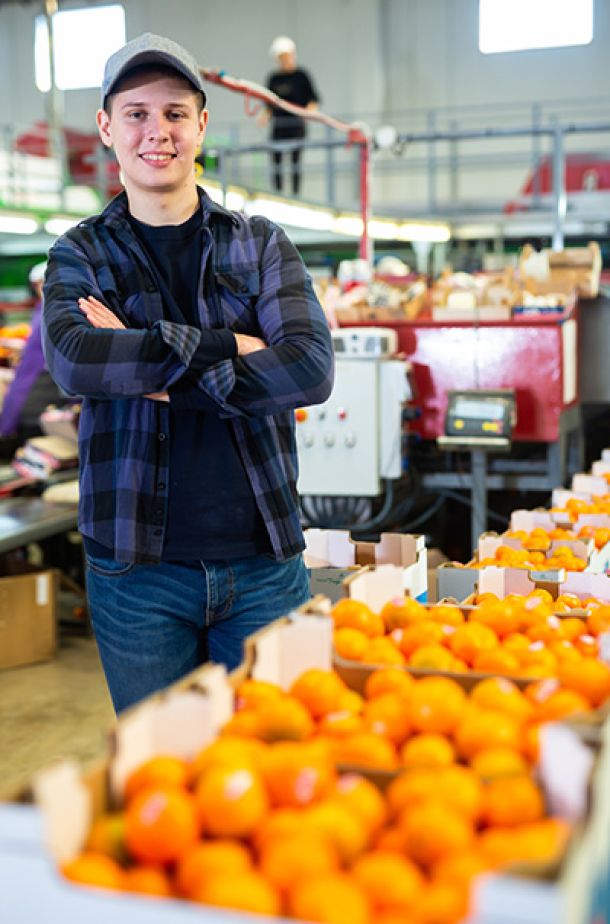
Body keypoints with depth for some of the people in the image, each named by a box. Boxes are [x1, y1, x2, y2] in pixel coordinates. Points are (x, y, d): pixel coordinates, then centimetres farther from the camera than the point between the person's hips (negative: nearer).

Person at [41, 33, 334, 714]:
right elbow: (73, 362, -16)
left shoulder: (262, 246, 6)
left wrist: (149, 367, -14)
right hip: (136, 568, 0)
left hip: (263, 560, 1)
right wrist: (230, 347, -15)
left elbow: (312, 370, -10)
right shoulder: (81, 256, 5)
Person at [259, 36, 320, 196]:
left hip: (296, 124, -4)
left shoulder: (301, 75, 1)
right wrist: (265, 115, 0)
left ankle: (296, 193, 1)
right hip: (278, 125, 4)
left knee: (295, 158, -4)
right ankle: (277, 194, 7)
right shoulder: (273, 78, 12)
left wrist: (308, 111, -17)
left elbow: (314, 99, 0)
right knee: (275, 158, 0)